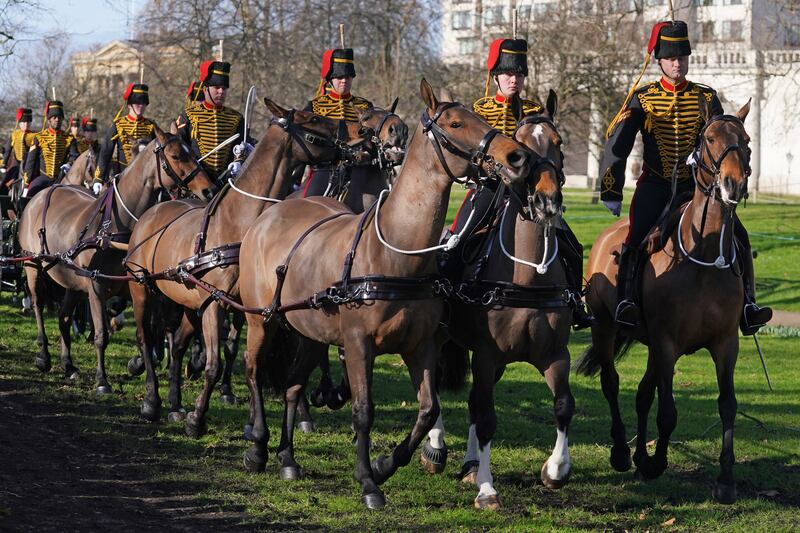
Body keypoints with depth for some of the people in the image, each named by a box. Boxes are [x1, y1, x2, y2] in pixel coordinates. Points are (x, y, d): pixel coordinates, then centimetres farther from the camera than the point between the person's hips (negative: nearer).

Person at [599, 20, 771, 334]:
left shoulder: (707, 98, 6)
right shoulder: (642, 99, 0)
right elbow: (616, 145, -1)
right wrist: (611, 193, -6)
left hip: (696, 185, 2)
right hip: (655, 186, -2)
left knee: (738, 237, -10)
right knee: (637, 237, -28)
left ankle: (747, 307, -4)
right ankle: (626, 301, -25)